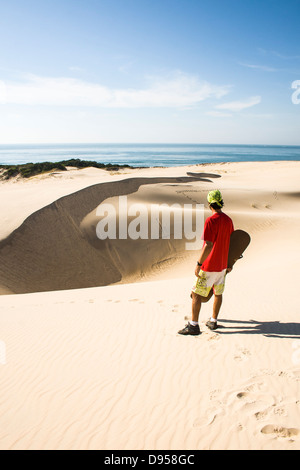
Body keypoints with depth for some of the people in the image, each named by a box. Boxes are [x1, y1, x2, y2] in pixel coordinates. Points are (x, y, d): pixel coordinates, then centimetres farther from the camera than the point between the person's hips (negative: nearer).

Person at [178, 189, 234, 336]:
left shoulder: (210, 221, -20)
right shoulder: (228, 220, 3)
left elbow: (208, 246, -26)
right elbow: (231, 243, 11)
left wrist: (198, 264, -20)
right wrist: (229, 263, 22)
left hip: (209, 266, -8)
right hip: (222, 264, 8)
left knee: (196, 294, 1)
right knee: (218, 293, 17)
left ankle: (193, 325, 5)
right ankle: (213, 321, 29)